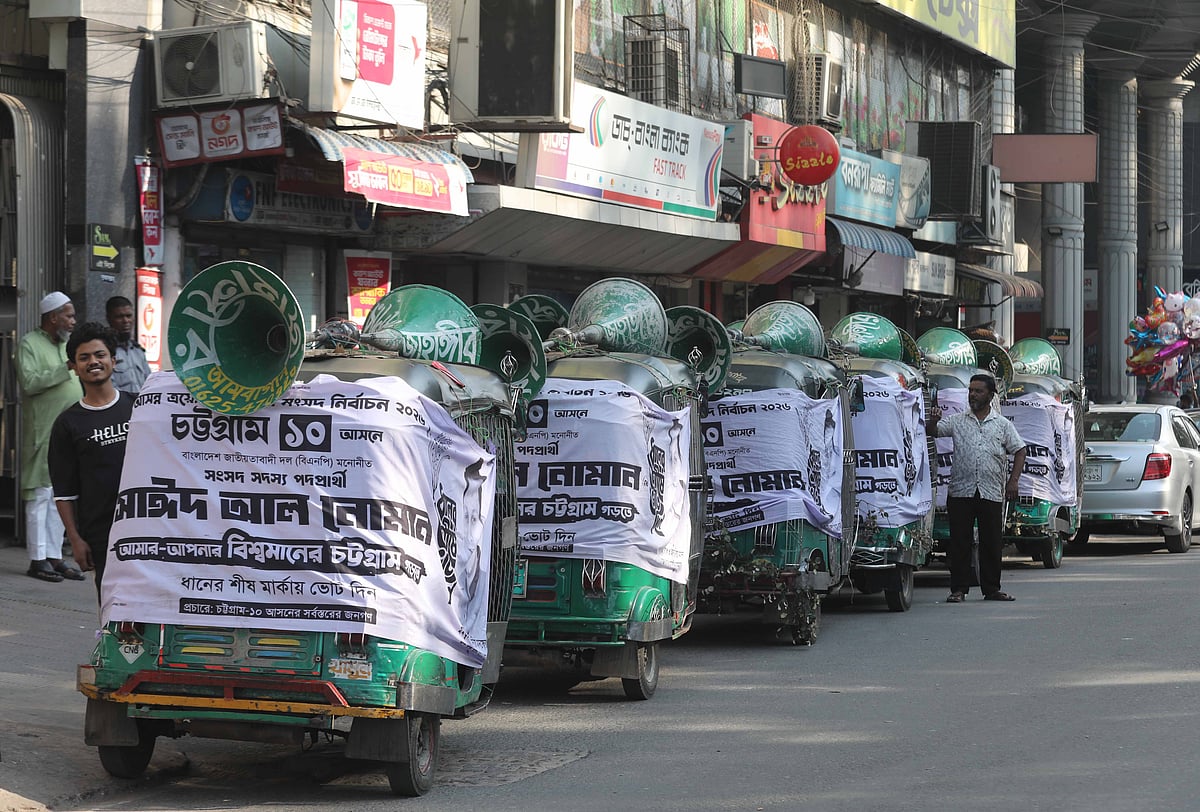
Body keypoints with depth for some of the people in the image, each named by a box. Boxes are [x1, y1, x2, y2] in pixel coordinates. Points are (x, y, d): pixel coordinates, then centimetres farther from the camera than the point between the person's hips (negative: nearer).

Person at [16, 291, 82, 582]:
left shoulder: (68, 345, 18)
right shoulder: (30, 343, -5)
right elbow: (29, 382, -18)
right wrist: (66, 369, -21)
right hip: (43, 433, -7)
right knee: (41, 495, -5)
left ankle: (55, 557, 12)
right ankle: (38, 559, -2)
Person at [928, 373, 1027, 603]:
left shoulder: (1003, 424, 9)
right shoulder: (957, 421, 10)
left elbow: (1019, 451, 11)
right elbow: (935, 431, 3)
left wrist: (1013, 480, 1)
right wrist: (934, 420, -20)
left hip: (992, 493, 0)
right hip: (961, 491, 0)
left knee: (992, 543, 5)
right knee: (960, 542, 0)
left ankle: (991, 588, 14)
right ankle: (958, 589, 5)